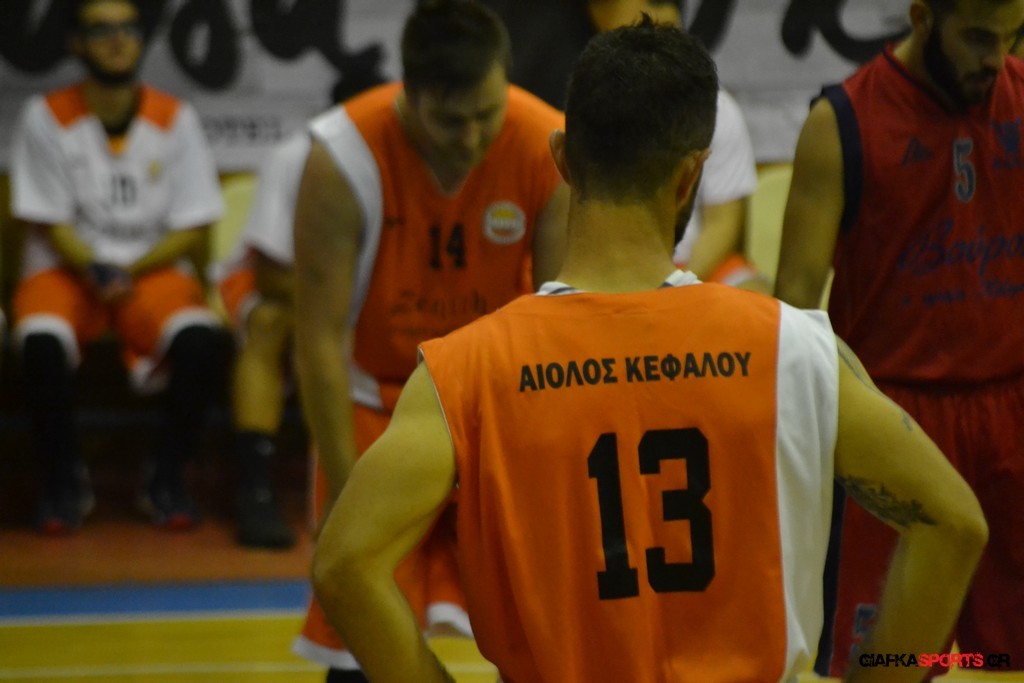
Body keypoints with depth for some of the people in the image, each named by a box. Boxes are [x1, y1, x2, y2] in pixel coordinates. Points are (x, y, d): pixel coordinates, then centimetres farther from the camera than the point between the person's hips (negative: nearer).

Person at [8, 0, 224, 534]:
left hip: (153, 269, 1)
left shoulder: (174, 119, -1)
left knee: (196, 338, -31)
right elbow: (49, 224, -5)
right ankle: (63, 479, -11)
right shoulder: (46, 118, -4)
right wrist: (95, 272, -22)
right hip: (67, 268, -1)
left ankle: (167, 476, -10)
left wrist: (129, 273, -14)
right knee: (41, 341, -34)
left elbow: (193, 229, 0)